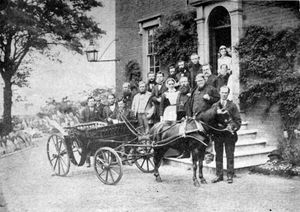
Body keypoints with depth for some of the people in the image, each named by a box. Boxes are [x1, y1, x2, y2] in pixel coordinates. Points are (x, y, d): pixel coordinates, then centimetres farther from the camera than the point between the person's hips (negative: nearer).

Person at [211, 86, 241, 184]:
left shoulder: (232, 106, 4)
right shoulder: (214, 106, 11)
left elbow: (238, 120, 2)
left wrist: (233, 127, -14)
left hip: (229, 134, -2)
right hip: (217, 134, 2)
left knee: (230, 155, 2)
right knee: (218, 155, 7)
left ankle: (230, 176, 10)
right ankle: (219, 175, 16)